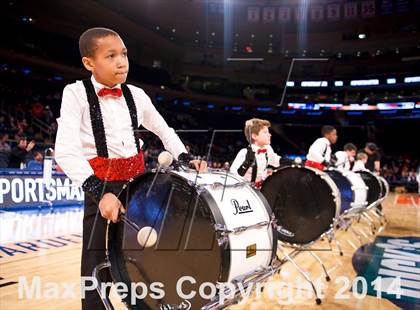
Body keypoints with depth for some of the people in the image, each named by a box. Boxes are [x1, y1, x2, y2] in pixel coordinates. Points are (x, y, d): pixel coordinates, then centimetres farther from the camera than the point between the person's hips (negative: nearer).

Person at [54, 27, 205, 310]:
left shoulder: (136, 95, 4)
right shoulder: (76, 93, -9)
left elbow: (164, 130, 15)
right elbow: (66, 151, -20)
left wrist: (185, 158, -2)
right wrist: (100, 192, -31)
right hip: (101, 186, -4)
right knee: (98, 267, 1)